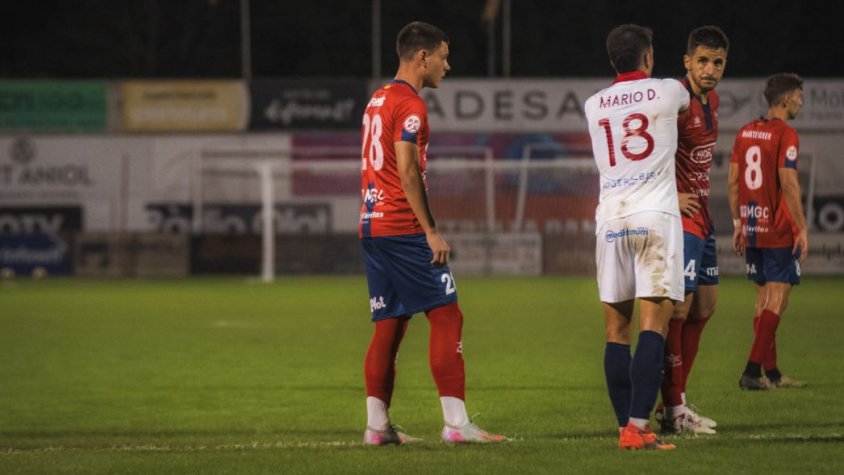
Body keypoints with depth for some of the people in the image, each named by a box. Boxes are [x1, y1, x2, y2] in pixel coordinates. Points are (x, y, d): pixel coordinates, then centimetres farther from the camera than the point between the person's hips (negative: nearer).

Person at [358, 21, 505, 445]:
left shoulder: (378, 100, 17)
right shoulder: (410, 105, -11)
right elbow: (407, 171, -18)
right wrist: (431, 231, -16)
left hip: (372, 224, 9)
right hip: (403, 228, -9)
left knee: (389, 324, 10)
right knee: (446, 316, -7)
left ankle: (377, 425, 7)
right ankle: (456, 422, -12)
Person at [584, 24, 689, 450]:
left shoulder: (593, 105, 11)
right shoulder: (667, 92, 3)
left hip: (611, 218, 4)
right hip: (655, 215, -3)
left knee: (617, 330, 7)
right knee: (653, 323, -9)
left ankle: (626, 427, 6)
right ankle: (637, 426, -20)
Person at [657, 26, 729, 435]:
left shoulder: (711, 101, 11)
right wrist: (670, 198, -20)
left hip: (700, 214, 10)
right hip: (678, 215, -10)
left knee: (705, 305, 14)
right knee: (678, 309, -9)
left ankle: (677, 400, 22)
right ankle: (672, 409, -5)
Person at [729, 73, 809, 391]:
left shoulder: (745, 133, 10)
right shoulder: (785, 135, -12)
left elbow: (733, 182, 12)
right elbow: (788, 185, -17)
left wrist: (738, 224, 19)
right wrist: (802, 229, -13)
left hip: (752, 230, 8)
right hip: (779, 231, -8)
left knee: (764, 297, 13)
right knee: (776, 300, -5)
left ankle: (771, 373, 16)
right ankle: (752, 371, -12)